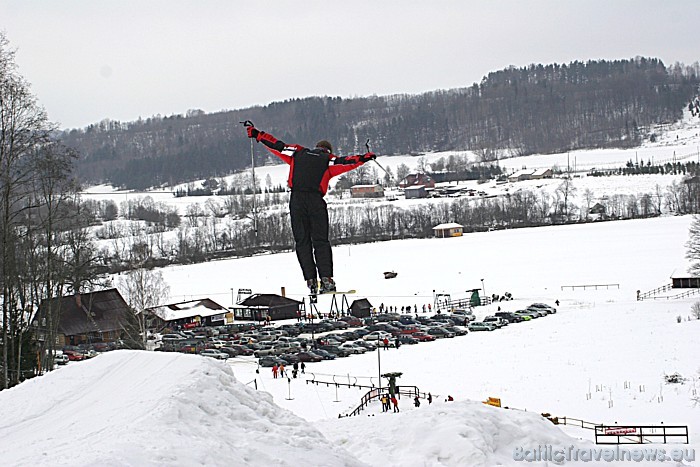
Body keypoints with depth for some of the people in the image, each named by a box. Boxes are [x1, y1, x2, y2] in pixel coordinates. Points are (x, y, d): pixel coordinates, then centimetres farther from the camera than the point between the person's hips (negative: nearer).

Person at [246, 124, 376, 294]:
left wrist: (256, 134, 32)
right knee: (321, 241, 3)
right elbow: (346, 162, -4)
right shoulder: (329, 160, 13)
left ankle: (311, 281, -3)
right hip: (316, 201, -2)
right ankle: (326, 279, -8)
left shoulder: (298, 153, 20)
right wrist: (363, 158, -8)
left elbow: (276, 145, 24)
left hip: (296, 200, 2)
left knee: (302, 242, 5)